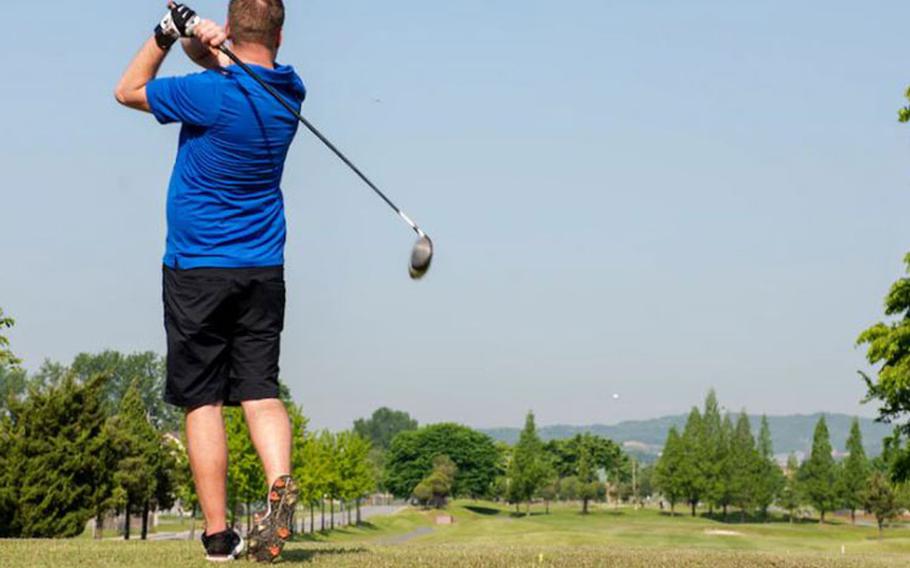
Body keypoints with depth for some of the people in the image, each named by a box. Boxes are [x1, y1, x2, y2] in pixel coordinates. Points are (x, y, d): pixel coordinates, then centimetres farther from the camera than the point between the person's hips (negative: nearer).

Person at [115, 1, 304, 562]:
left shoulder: (212, 94, -16)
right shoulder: (289, 92, 2)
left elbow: (127, 90, 0)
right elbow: (236, 71, 17)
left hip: (197, 270, -4)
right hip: (264, 269, 5)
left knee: (203, 400, 2)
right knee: (261, 390, 6)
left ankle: (218, 533, 1)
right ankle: (280, 485, -19)